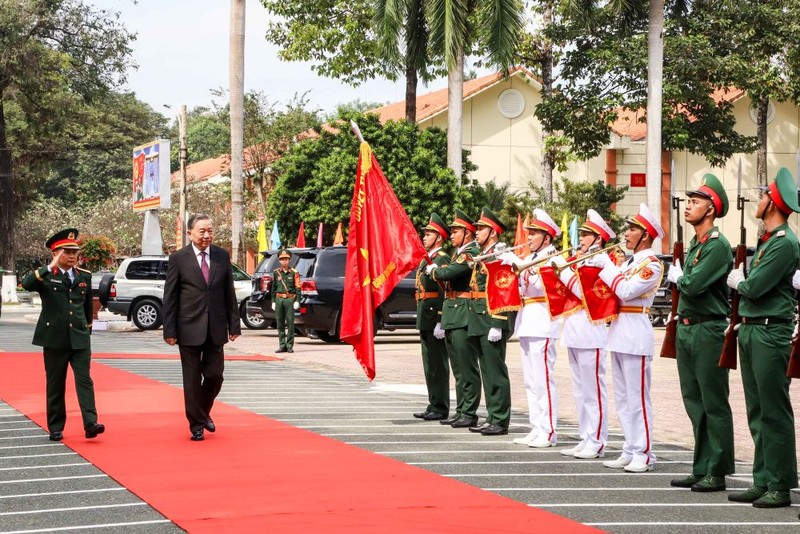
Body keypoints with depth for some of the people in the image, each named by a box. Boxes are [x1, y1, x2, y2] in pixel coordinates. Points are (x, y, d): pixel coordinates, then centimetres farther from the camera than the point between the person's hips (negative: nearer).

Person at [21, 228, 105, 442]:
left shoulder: (84, 276, 10)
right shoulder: (46, 276, -2)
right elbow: (27, 284, -24)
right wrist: (49, 268, -30)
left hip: (80, 338, 2)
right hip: (54, 338, -2)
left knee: (84, 380, -8)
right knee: (55, 384, 5)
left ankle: (90, 423, -16)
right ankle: (55, 428, 12)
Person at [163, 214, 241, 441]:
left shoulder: (222, 256, 5)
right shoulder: (178, 259, -4)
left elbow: (229, 293, 8)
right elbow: (169, 297, -3)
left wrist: (234, 325, 4)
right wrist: (169, 330, -8)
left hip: (216, 328, 3)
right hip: (189, 329, -3)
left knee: (215, 375, 5)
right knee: (192, 379, 3)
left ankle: (203, 412, 31)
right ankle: (196, 424, 14)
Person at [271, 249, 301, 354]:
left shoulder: (294, 273, 2)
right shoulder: (276, 273, 11)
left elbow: (297, 287, 0)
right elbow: (273, 288, 13)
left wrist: (297, 301, -8)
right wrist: (273, 301, 8)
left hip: (290, 299, -3)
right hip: (279, 299, 3)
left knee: (290, 323, -3)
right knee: (280, 324, 4)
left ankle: (290, 346, 2)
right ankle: (282, 346, 10)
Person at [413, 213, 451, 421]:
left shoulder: (442, 259, -12)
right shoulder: (425, 260, 17)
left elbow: (446, 292, -18)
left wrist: (441, 322, -23)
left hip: (435, 318, -10)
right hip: (425, 319, 10)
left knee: (438, 365, -4)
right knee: (429, 365, 13)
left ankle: (441, 409, 0)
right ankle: (433, 406, 20)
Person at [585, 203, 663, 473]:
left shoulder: (652, 264, -10)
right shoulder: (629, 262, 17)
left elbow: (626, 291, -20)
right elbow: (611, 291, 15)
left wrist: (606, 265, -12)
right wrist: (594, 265, 5)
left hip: (635, 334, -9)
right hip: (618, 332, 9)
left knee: (637, 398, -6)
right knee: (623, 399, 11)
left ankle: (644, 454, -2)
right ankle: (630, 451, 16)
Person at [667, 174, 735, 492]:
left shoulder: (718, 246, -13)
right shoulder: (695, 244, 15)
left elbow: (693, 285, -21)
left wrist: (677, 277, -3)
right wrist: (680, 278, -1)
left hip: (709, 331, -9)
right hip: (686, 329, 9)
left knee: (714, 404, -3)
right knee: (694, 403, 12)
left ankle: (717, 473, 1)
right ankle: (701, 469, 19)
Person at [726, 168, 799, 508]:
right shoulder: (765, 240, 16)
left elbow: (755, 287, -20)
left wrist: (738, 281, 0)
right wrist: (742, 321, 7)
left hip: (771, 333, -9)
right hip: (751, 331, 9)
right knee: (757, 412, 11)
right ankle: (762, 481, 17)